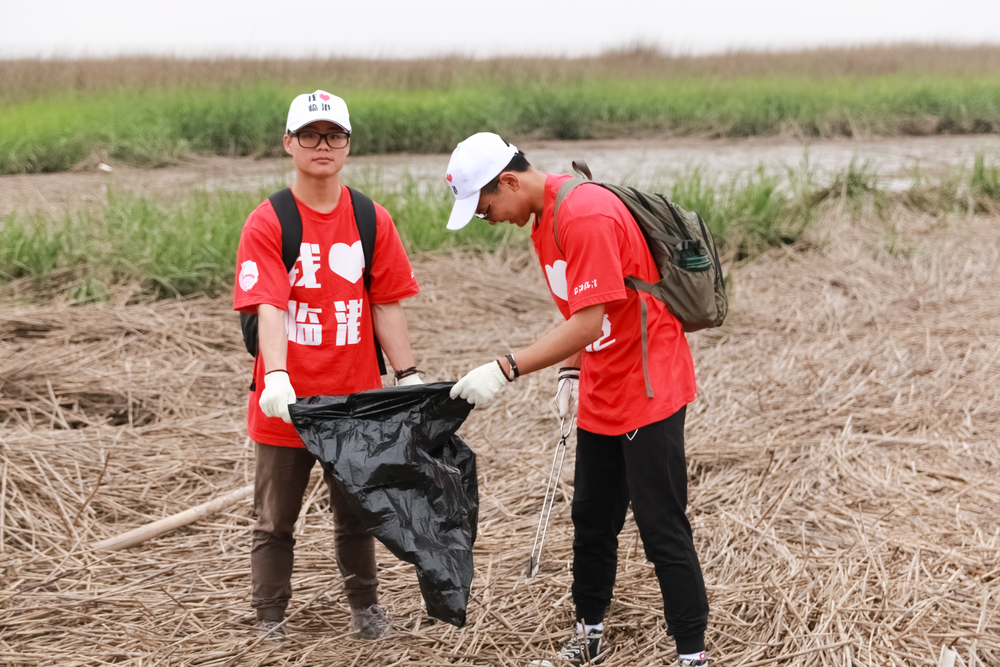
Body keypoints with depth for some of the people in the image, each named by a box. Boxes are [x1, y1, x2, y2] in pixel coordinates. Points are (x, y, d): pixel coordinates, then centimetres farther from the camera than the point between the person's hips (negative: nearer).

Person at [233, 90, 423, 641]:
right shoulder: (266, 224, -8)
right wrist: (276, 377, -31)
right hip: (286, 402, -2)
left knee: (356, 512, 16)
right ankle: (270, 623, 21)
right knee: (275, 521, 9)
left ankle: (364, 605, 34)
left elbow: (386, 306, 5)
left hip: (356, 398, 2)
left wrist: (409, 377, 1)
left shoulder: (372, 222, 3)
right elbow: (269, 308, -18)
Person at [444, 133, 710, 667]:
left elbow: (590, 321, -29)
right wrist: (571, 373, 6)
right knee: (591, 521, 17)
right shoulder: (543, 218, 8)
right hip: (601, 397, 10)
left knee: (662, 530, -5)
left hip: (649, 392, -10)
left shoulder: (586, 216, -23)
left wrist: (505, 369, -30)